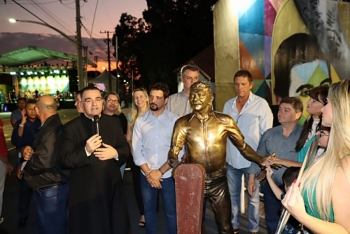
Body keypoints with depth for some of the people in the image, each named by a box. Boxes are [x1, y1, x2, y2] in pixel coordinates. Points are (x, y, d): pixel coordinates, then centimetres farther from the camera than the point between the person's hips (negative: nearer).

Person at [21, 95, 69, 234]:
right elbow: (43, 149, 18)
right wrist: (29, 149, -5)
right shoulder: (53, 126, 10)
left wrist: (24, 166, -12)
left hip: (50, 189, -11)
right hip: (47, 187, 11)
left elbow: (44, 160, -32)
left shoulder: (51, 129, -24)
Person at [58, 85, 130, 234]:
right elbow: (63, 160, -12)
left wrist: (116, 153, -16)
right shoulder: (71, 127, -7)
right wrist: (85, 151, -27)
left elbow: (126, 149, 6)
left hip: (112, 189, 3)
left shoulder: (113, 122, 5)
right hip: (85, 193, -3)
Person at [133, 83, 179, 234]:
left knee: (171, 212, 10)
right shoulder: (140, 121, 0)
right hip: (146, 176, 2)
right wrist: (148, 173, -8)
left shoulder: (174, 120, -7)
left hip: (168, 175, -2)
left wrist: (160, 172, -12)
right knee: (149, 211, 17)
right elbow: (136, 150, -1)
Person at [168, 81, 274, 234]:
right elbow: (173, 153, -8)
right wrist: (178, 169, -27)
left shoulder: (224, 121, -5)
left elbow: (242, 146, 0)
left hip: (218, 181, 0)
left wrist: (260, 160, -14)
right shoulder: (183, 123, -6)